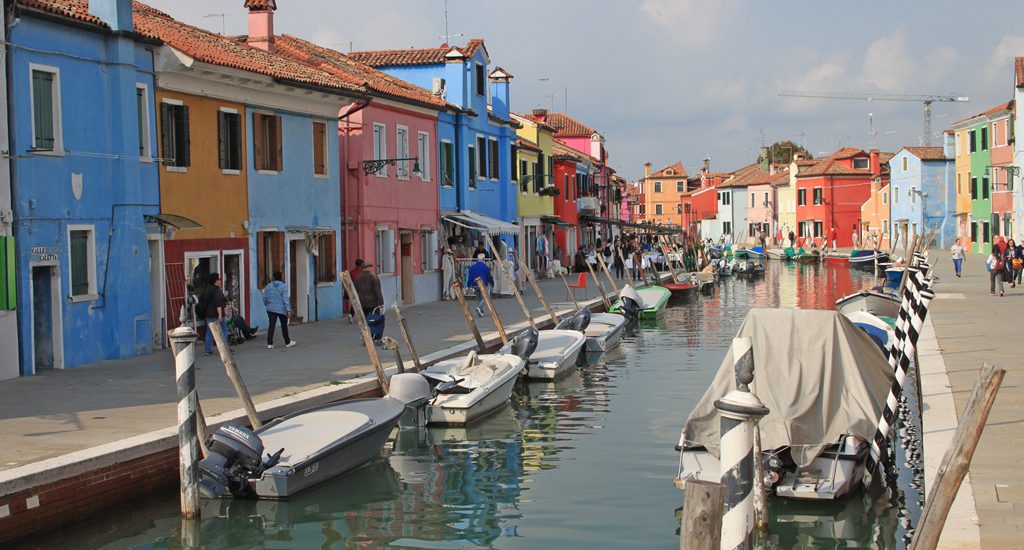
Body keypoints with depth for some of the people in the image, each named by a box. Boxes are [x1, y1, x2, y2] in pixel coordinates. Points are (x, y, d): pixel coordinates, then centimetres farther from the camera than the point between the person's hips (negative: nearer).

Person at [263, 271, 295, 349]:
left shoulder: (268, 286, 4)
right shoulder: (283, 286, -9)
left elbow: (265, 298, 8)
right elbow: (285, 299, -15)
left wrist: (268, 305, 26)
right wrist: (288, 310, -14)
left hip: (271, 309, 3)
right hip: (282, 309, -3)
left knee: (271, 326, 0)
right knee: (284, 326, 11)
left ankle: (269, 343, -8)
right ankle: (287, 342, 22)